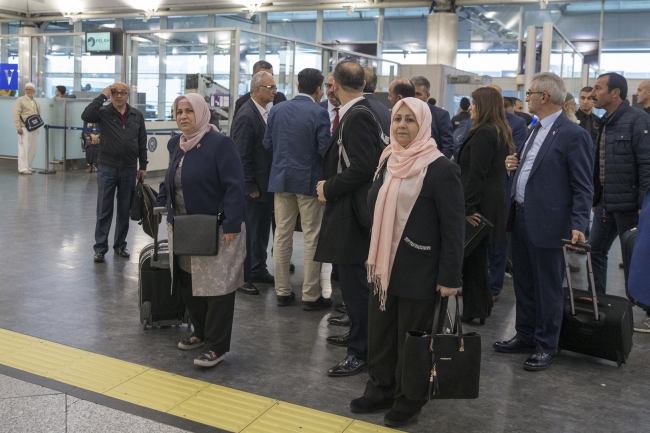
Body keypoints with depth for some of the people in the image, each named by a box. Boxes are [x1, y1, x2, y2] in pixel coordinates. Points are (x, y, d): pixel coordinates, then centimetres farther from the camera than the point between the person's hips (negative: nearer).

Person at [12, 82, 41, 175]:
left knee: (33, 149, 7)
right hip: (24, 128, -7)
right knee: (24, 148, -8)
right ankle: (23, 168, -7)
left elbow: (39, 114, 23)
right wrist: (18, 127, -17)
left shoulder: (36, 102, 18)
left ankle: (28, 166, 18)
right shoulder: (20, 100, -3)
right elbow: (16, 114, -10)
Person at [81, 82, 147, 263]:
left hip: (129, 169, 2)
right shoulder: (103, 112, -3)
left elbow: (142, 143, 8)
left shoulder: (137, 116, 5)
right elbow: (86, 116, -24)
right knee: (104, 210, 3)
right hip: (107, 168, -2)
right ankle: (100, 248, 11)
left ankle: (120, 245, 23)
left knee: (124, 210, 11)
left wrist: (143, 166, 6)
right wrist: (103, 96, -19)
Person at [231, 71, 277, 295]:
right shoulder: (246, 116, -18)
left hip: (267, 183, 9)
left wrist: (271, 183, 10)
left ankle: (259, 270, 30)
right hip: (253, 187, -9)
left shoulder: (267, 112, 9)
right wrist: (251, 187, -18)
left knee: (262, 230, 17)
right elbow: (242, 156, -20)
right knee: (248, 231, 1)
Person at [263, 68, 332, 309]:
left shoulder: (277, 110, 3)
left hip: (281, 178, 5)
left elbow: (268, 143, 8)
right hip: (309, 180, -5)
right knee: (312, 239, 3)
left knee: (282, 236, 11)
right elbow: (325, 149, -16)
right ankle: (311, 296, 7)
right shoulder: (318, 113, -12)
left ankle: (283, 292, 17)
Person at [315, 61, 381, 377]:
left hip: (352, 209, -10)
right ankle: (357, 334, 35)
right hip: (346, 207, 10)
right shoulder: (355, 113, 10)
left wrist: (328, 189, -15)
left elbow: (362, 167, -24)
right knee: (351, 278, 20)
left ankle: (361, 351, 7)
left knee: (353, 280, -3)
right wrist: (329, 184, 8)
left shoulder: (358, 116, -18)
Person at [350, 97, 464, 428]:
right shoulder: (388, 161, 6)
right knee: (379, 333, 15)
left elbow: (453, 227, -14)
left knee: (411, 338, 8)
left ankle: (408, 399, 27)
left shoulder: (440, 168, -14)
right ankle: (380, 390, 33)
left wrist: (450, 277, -16)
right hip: (384, 265, 6)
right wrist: (373, 256, 6)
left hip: (419, 271, -6)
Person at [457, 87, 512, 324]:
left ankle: (475, 311, 8)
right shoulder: (501, 133, 14)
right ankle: (479, 308, 25)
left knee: (473, 258, 0)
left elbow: (476, 175, -21)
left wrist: (468, 208, -20)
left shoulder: (482, 133, -16)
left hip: (479, 205, -10)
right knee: (477, 258, 16)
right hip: (494, 203, 10)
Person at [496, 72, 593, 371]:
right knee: (523, 283, 17)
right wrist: (516, 166, 4)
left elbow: (583, 187, -13)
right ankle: (525, 336, 32)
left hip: (547, 223, -8)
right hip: (521, 218, 9)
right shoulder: (537, 130, 14)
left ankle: (546, 346, 18)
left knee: (548, 288, 5)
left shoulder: (573, 135, -13)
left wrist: (578, 225, -20)